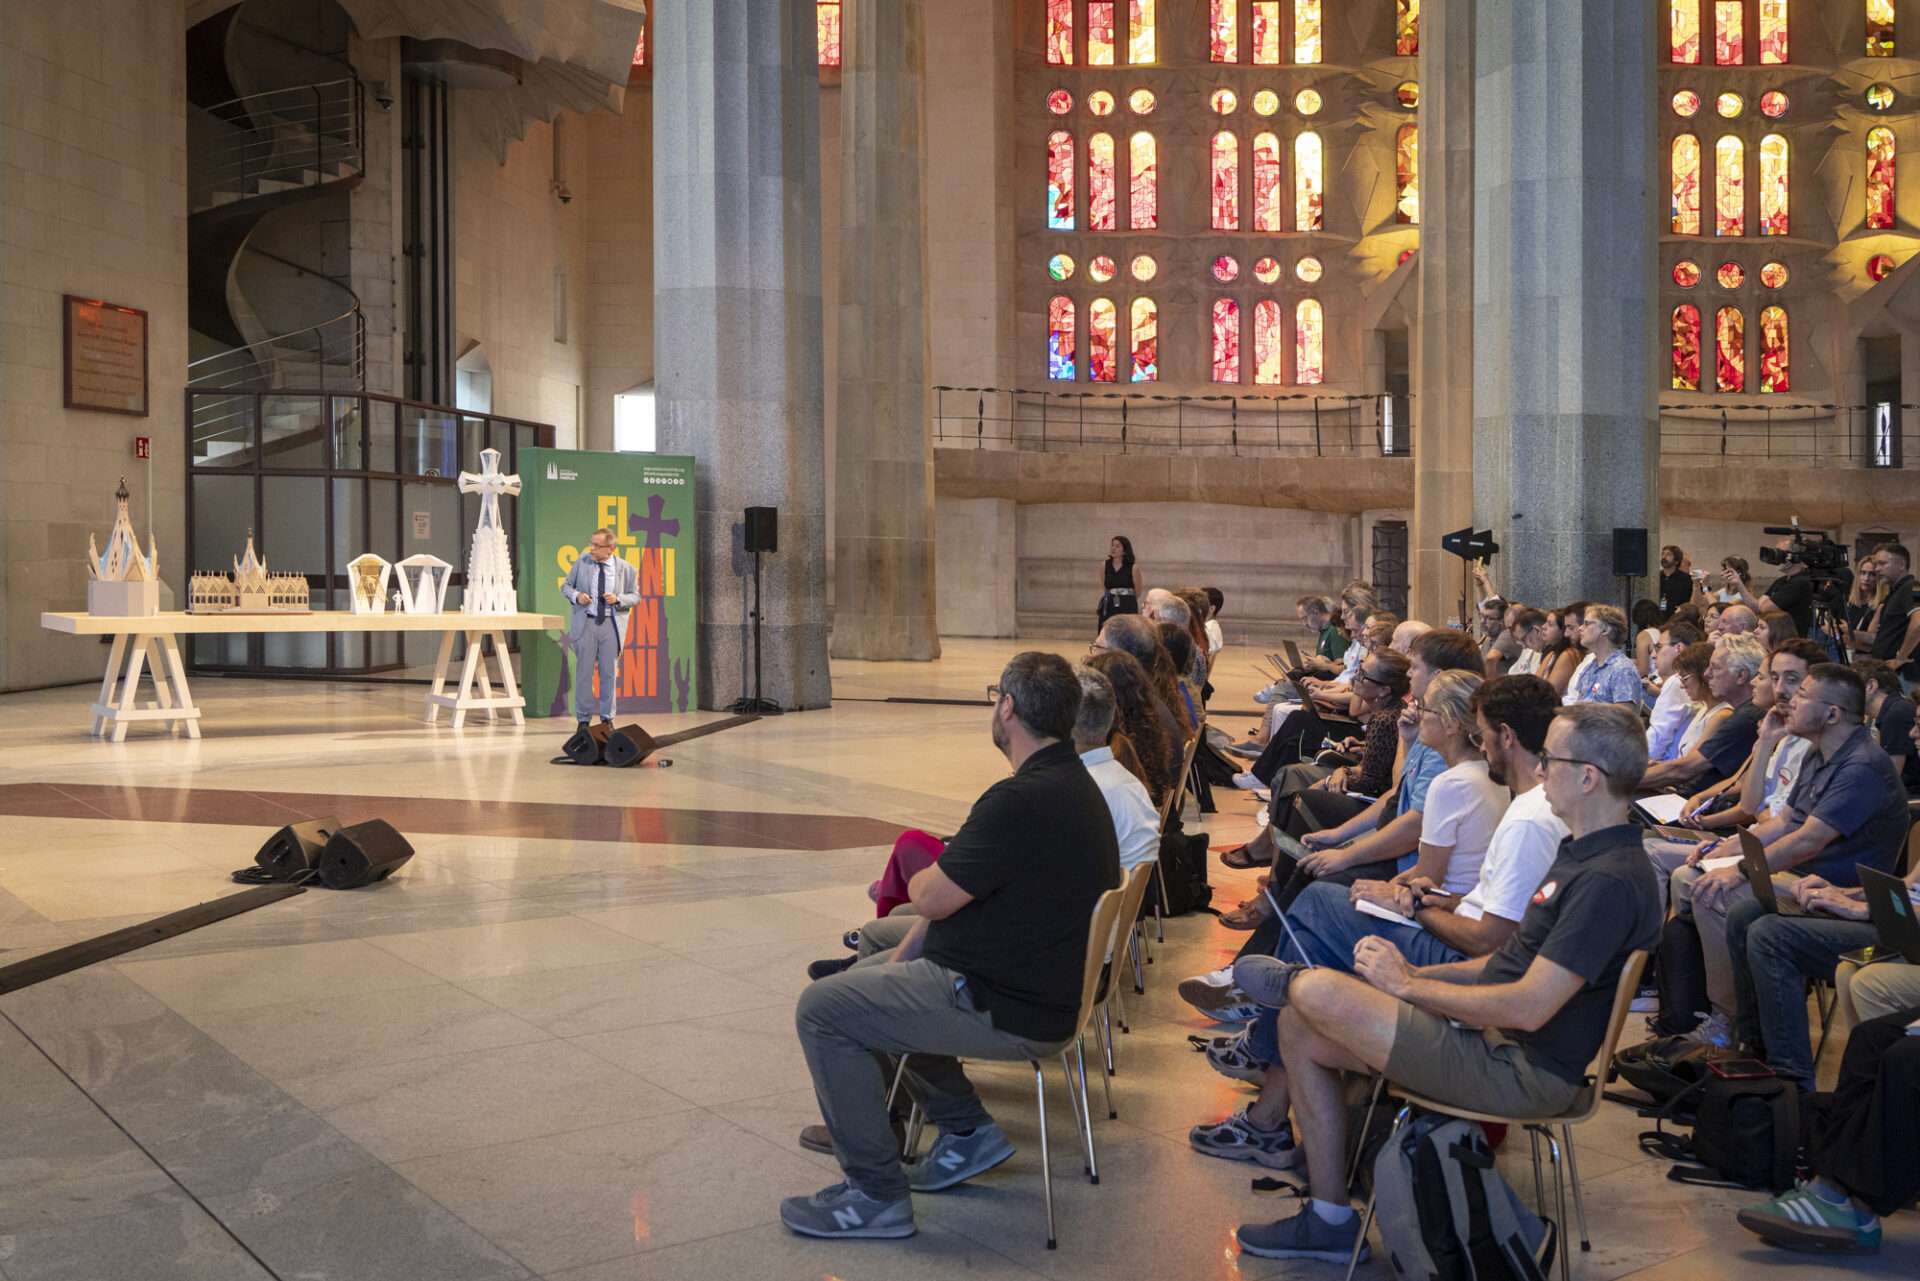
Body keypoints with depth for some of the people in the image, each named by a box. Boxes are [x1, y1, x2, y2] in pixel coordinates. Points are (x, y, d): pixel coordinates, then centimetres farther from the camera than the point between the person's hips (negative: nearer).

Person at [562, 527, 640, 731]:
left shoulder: (626, 569, -1)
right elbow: (565, 586, 10)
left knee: (609, 673, 6)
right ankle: (583, 719, 13)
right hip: (586, 623, 0)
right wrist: (576, 596, -11)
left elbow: (635, 596, 4)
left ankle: (607, 718, 18)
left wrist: (618, 599, -15)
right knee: (584, 672, 3)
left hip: (611, 625, 0)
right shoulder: (581, 563, 2)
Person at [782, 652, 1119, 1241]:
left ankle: (876, 1195, 0)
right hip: (1044, 987, 11)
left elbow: (933, 897, -20)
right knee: (867, 977, 25)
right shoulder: (1071, 783, 8)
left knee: (821, 1009, -7)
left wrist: (922, 875, 4)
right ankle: (966, 1131, 26)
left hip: (1008, 1012, -11)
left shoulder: (1022, 801, -27)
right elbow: (956, 894, 11)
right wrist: (905, 954, 8)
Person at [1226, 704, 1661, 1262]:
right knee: (1300, 1028, 7)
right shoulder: (1583, 852, 12)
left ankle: (1292, 979, 19)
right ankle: (1331, 1221, 14)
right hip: (1498, 1039, 10)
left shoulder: (1612, 880, -22)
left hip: (1523, 1070, -10)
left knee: (1317, 991, -20)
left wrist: (1408, 985, -13)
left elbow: (1528, 1007, -25)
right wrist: (1414, 973, 5)